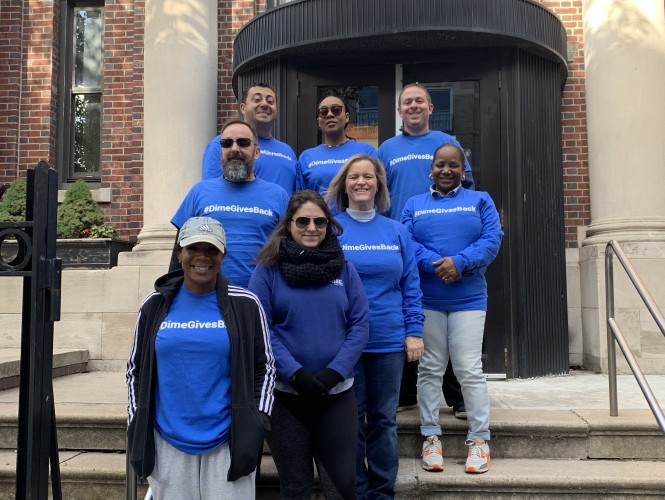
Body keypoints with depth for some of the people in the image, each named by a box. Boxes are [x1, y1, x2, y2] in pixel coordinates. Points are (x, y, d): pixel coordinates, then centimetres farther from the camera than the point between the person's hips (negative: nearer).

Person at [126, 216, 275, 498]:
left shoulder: (246, 305, -3)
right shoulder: (155, 305, 3)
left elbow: (265, 366, 3)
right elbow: (135, 368, 11)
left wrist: (256, 424, -5)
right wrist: (137, 428, 6)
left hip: (228, 443, -2)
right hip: (167, 445, 2)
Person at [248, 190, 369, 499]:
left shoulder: (344, 268, 5)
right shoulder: (269, 268, -3)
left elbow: (360, 325, 0)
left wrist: (334, 373, -12)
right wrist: (295, 373, -16)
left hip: (337, 392, 2)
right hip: (285, 392, -2)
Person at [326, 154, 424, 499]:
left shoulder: (397, 231, 6)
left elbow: (411, 286, 6)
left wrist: (414, 332, -1)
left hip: (389, 340, 2)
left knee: (384, 419, 12)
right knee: (350, 420, 8)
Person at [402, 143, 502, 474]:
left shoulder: (480, 201, 10)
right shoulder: (414, 205, 12)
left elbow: (492, 240, -3)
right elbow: (406, 243, -2)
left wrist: (459, 262, -18)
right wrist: (435, 265, -19)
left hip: (468, 299, -1)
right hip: (426, 299, 1)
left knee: (469, 369, -2)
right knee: (430, 369, 7)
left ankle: (479, 439, 10)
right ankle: (431, 437, 16)